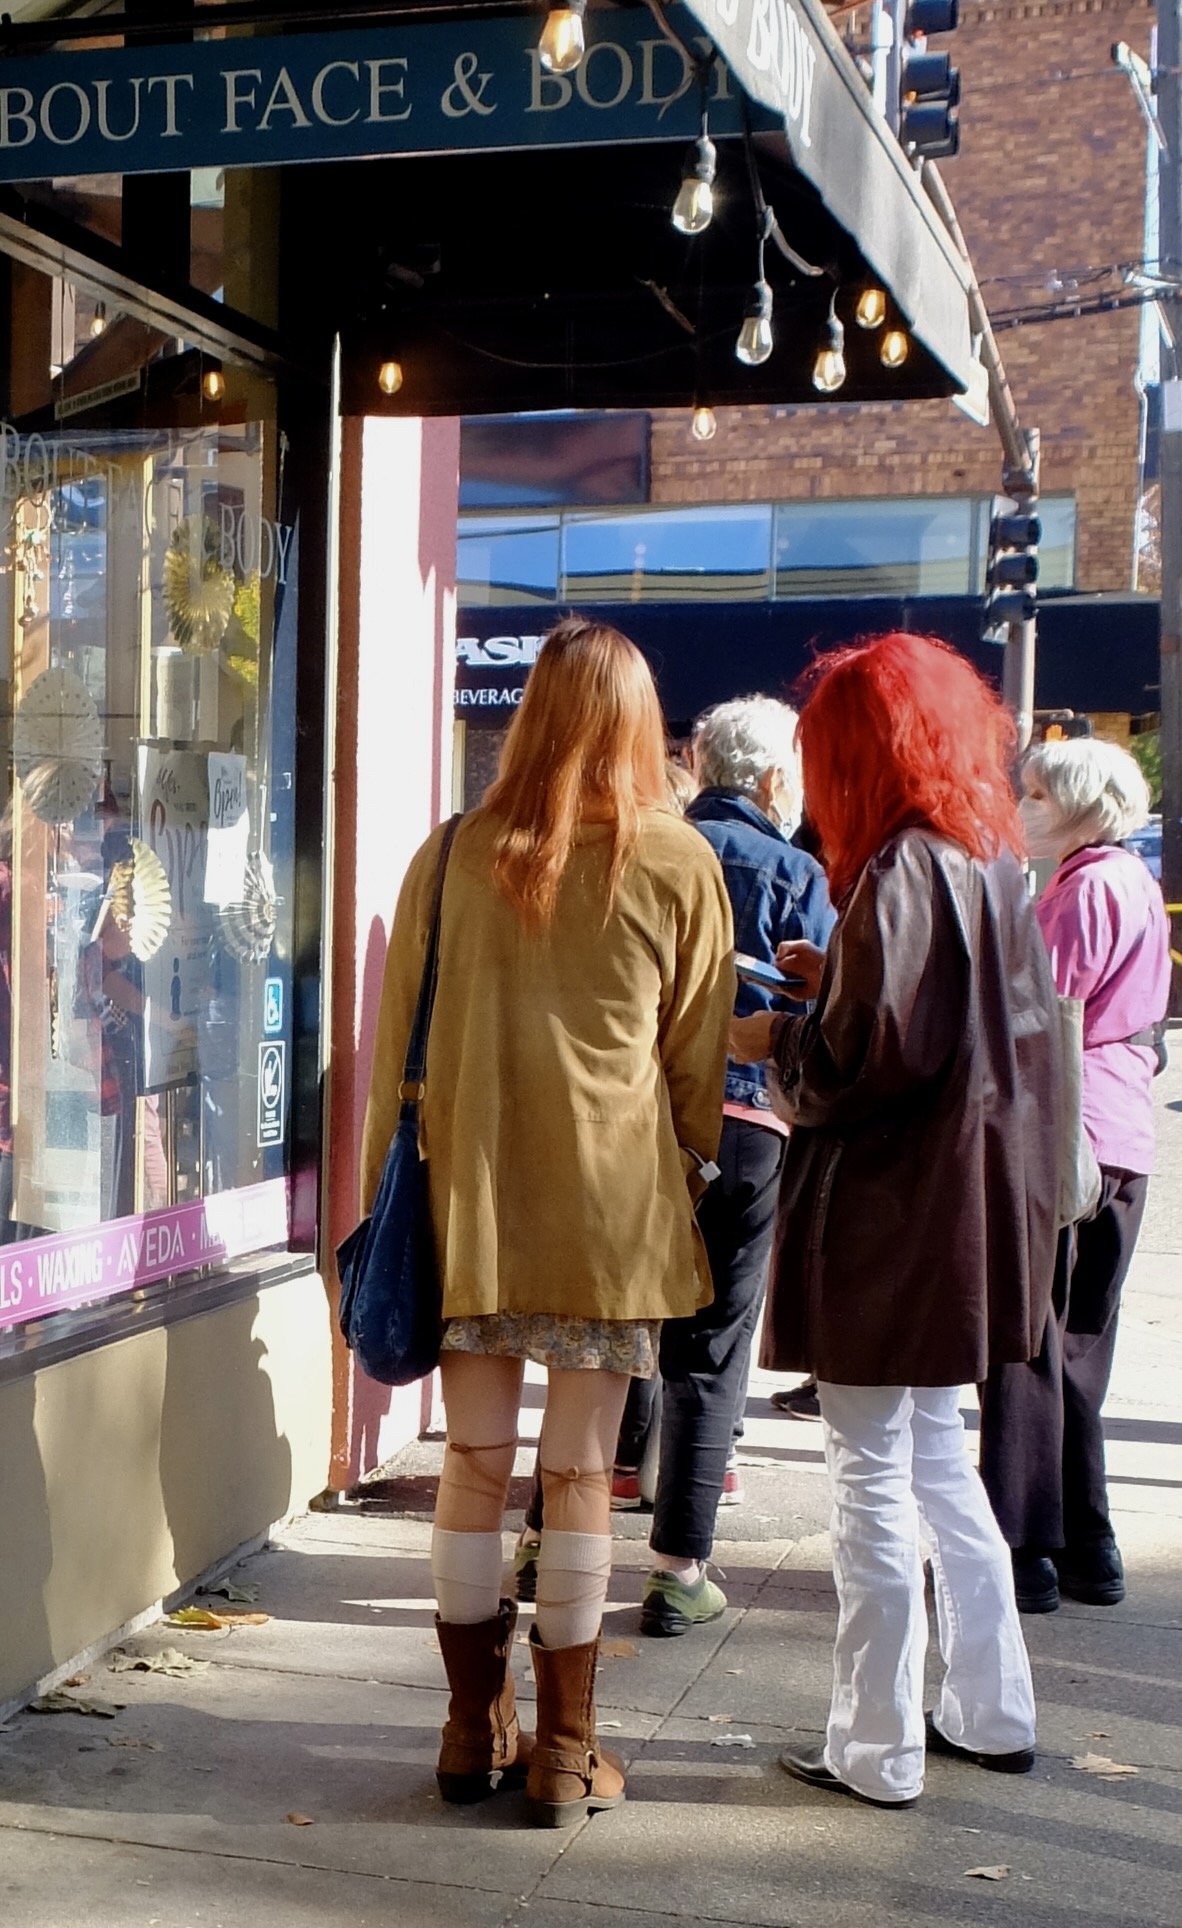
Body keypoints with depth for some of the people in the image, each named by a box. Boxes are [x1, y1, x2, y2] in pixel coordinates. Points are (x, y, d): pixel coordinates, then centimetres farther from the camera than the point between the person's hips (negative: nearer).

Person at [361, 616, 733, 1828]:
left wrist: (387, 1190, 15)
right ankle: (565, 1750, 15)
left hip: (470, 1196, 2)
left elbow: (398, 1039, 6)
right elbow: (698, 1057, 3)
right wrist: (686, 1181, 15)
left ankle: (475, 1729, 22)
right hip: (612, 1206, -1)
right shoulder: (677, 862, -3)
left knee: (474, 1463, 11)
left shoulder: (455, 855, 1)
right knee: (580, 1475, 5)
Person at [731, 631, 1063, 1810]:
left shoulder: (902, 871, -17)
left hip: (885, 1218, -9)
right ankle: (989, 1712, 29)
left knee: (873, 1478, 1)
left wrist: (769, 1042, -5)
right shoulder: (989, 861, 9)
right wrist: (839, 978, 13)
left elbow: (874, 1060, -21)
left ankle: (877, 1750, 11)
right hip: (966, 1207, 9)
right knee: (937, 1462, 20)